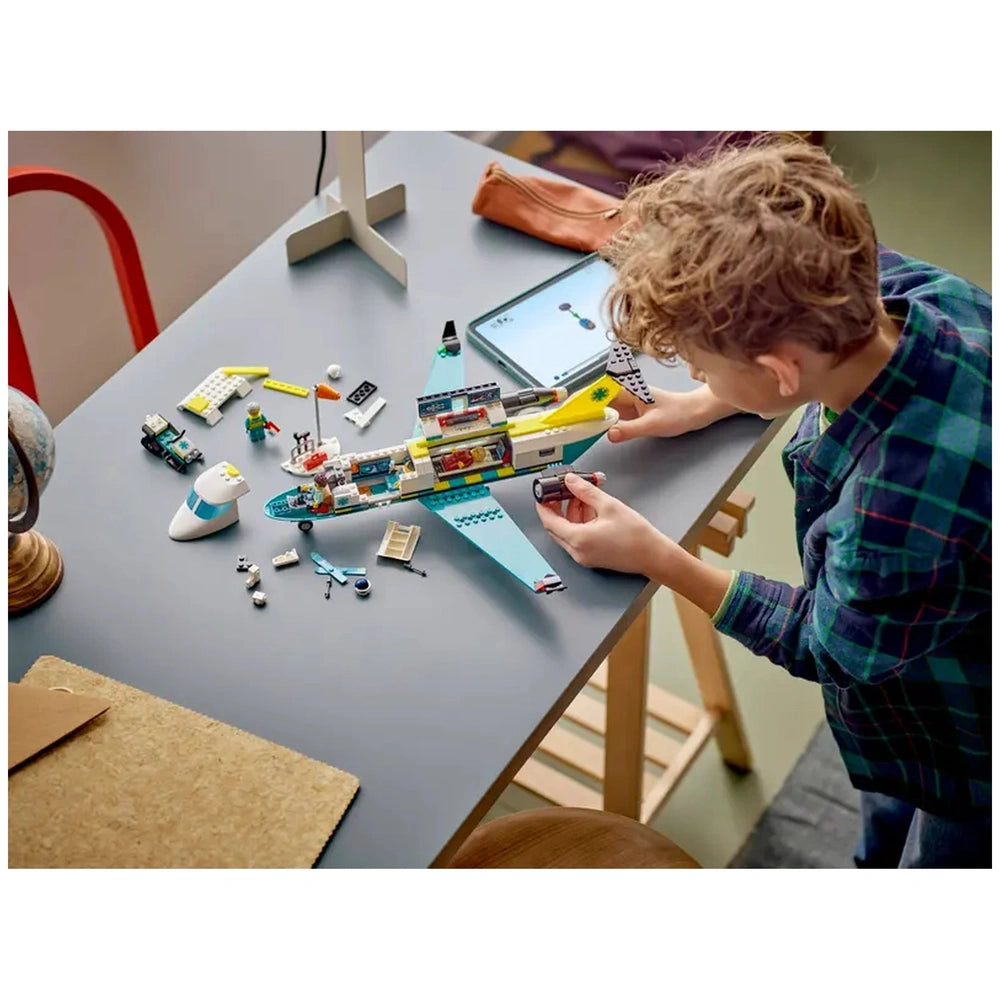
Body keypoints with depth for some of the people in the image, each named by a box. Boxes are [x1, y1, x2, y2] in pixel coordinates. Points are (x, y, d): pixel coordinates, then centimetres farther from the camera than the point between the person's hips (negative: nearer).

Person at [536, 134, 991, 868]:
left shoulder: (902, 514, -48)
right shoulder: (910, 287, -28)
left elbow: (826, 646, -23)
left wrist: (652, 557, -17)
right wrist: (705, 407, -5)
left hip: (971, 753, -7)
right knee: (888, 839, 33)